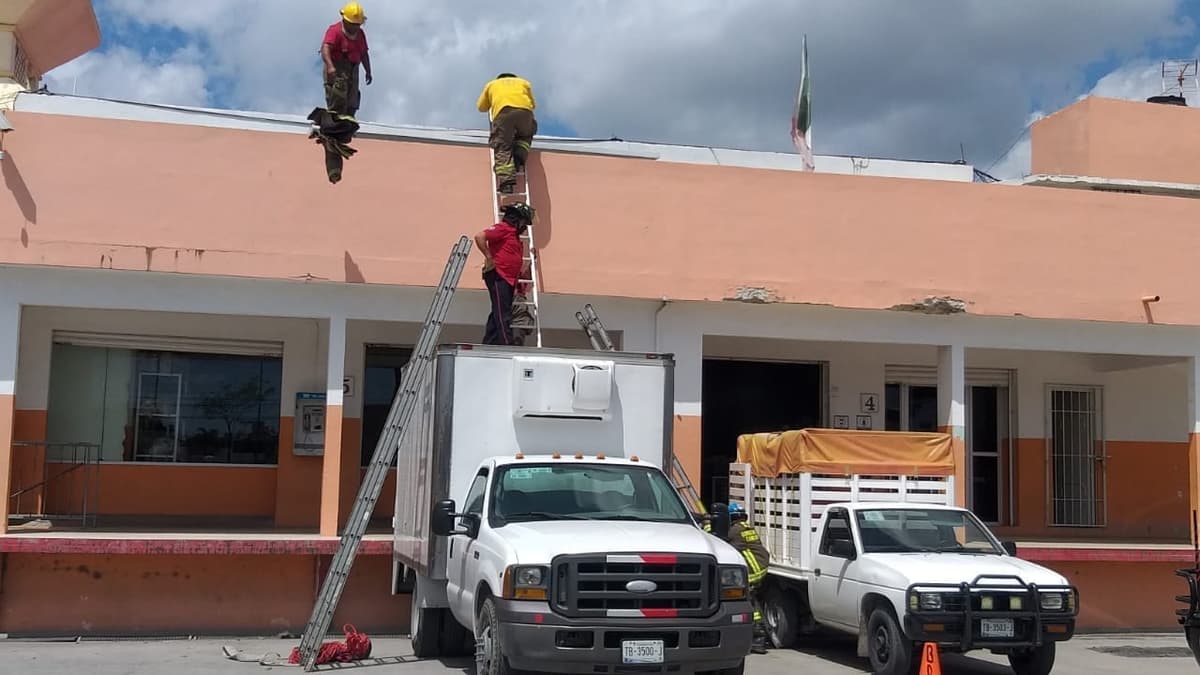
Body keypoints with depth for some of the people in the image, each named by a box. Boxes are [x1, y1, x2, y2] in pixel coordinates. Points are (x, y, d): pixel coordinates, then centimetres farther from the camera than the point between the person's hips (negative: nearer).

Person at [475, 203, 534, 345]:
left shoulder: (514, 234, 20)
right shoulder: (503, 228, -8)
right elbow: (480, 237, -21)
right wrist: (489, 258, -17)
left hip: (508, 280, 10)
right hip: (498, 277, -10)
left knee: (498, 315, 12)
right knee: (503, 316, -12)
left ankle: (488, 345, 17)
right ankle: (508, 344, -15)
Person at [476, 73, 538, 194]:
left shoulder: (491, 84, 37)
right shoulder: (524, 82, 38)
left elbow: (481, 107, 40)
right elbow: (533, 104, 44)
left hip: (503, 112, -1)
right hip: (524, 110, 1)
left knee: (503, 149, -4)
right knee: (525, 136, 28)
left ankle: (506, 183, -24)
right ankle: (519, 162, 1)